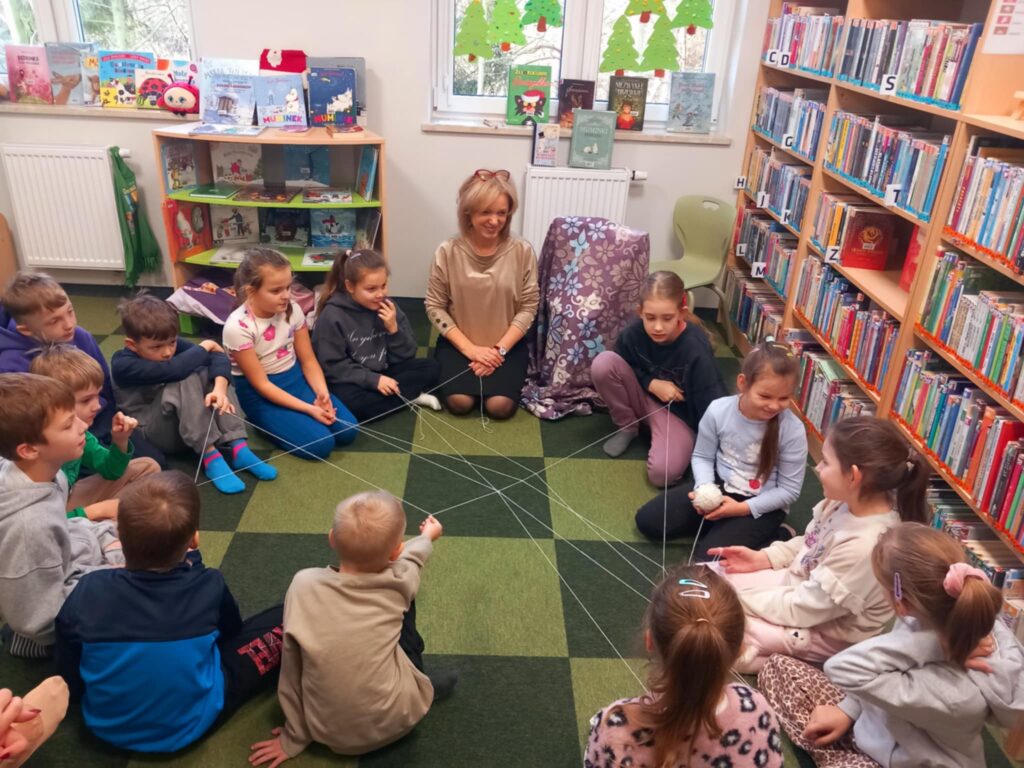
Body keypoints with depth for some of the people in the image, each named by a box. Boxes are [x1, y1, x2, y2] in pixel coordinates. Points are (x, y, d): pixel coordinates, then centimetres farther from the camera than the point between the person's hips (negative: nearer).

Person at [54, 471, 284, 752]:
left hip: (107, 725, 3)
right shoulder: (210, 586, -24)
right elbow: (231, 632, 0)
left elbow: (70, 687, -10)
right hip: (191, 724, -2)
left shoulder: (87, 593, -23)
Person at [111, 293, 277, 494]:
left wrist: (219, 388, -34)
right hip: (151, 433, -6)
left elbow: (218, 358, -14)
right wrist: (205, 346, -18)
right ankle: (210, 456, -29)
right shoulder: (123, 365, -21)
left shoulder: (172, 346, -3)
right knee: (185, 380, -30)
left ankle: (236, 447, -23)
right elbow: (174, 370, -35)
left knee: (212, 372, -15)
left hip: (187, 424, 6)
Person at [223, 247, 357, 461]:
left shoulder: (292, 310, -8)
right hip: (260, 394, -5)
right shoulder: (238, 327, -22)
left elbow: (308, 360, 0)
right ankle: (267, 423, 5)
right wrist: (309, 409, -25)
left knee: (347, 430, -12)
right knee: (320, 444, -21)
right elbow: (261, 384, -19)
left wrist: (322, 393, -20)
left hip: (295, 378, 5)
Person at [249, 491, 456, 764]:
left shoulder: (304, 585, -16)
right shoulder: (399, 584, -14)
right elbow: (411, 556, 11)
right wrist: (427, 536, 34)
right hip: (397, 720, 0)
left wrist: (293, 739, 8)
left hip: (331, 734, 1)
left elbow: (292, 670, -7)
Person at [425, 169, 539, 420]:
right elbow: (435, 306, -5)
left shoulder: (522, 251, -9)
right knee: (459, 402, -21)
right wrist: (470, 348, -13)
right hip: (459, 342, 0)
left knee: (500, 406, -19)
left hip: (507, 344, 0)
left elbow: (528, 307, -5)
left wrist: (500, 349, -15)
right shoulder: (448, 252, -10)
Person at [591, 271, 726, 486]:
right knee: (603, 363, -23)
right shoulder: (633, 332, -20)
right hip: (644, 398, 4)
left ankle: (686, 442, 6)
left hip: (678, 412, -3)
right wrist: (652, 384, -18)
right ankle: (628, 427, 0)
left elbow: (713, 403, -27)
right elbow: (619, 368, 0)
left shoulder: (695, 348, -30)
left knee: (663, 473, -30)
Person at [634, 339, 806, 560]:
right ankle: (720, 526, 6)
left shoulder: (793, 430, -21)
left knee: (706, 558, -21)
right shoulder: (718, 410, -16)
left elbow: (789, 490, -12)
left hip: (761, 505, -4)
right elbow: (702, 457, 1)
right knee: (647, 520, -4)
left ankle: (770, 537, 2)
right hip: (718, 486, 4)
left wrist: (743, 508, -21)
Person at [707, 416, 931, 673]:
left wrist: (739, 599, -18)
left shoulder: (862, 547, -37)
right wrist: (763, 558, -1)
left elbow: (801, 610, -27)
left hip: (826, 631, -8)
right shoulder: (851, 502, -14)